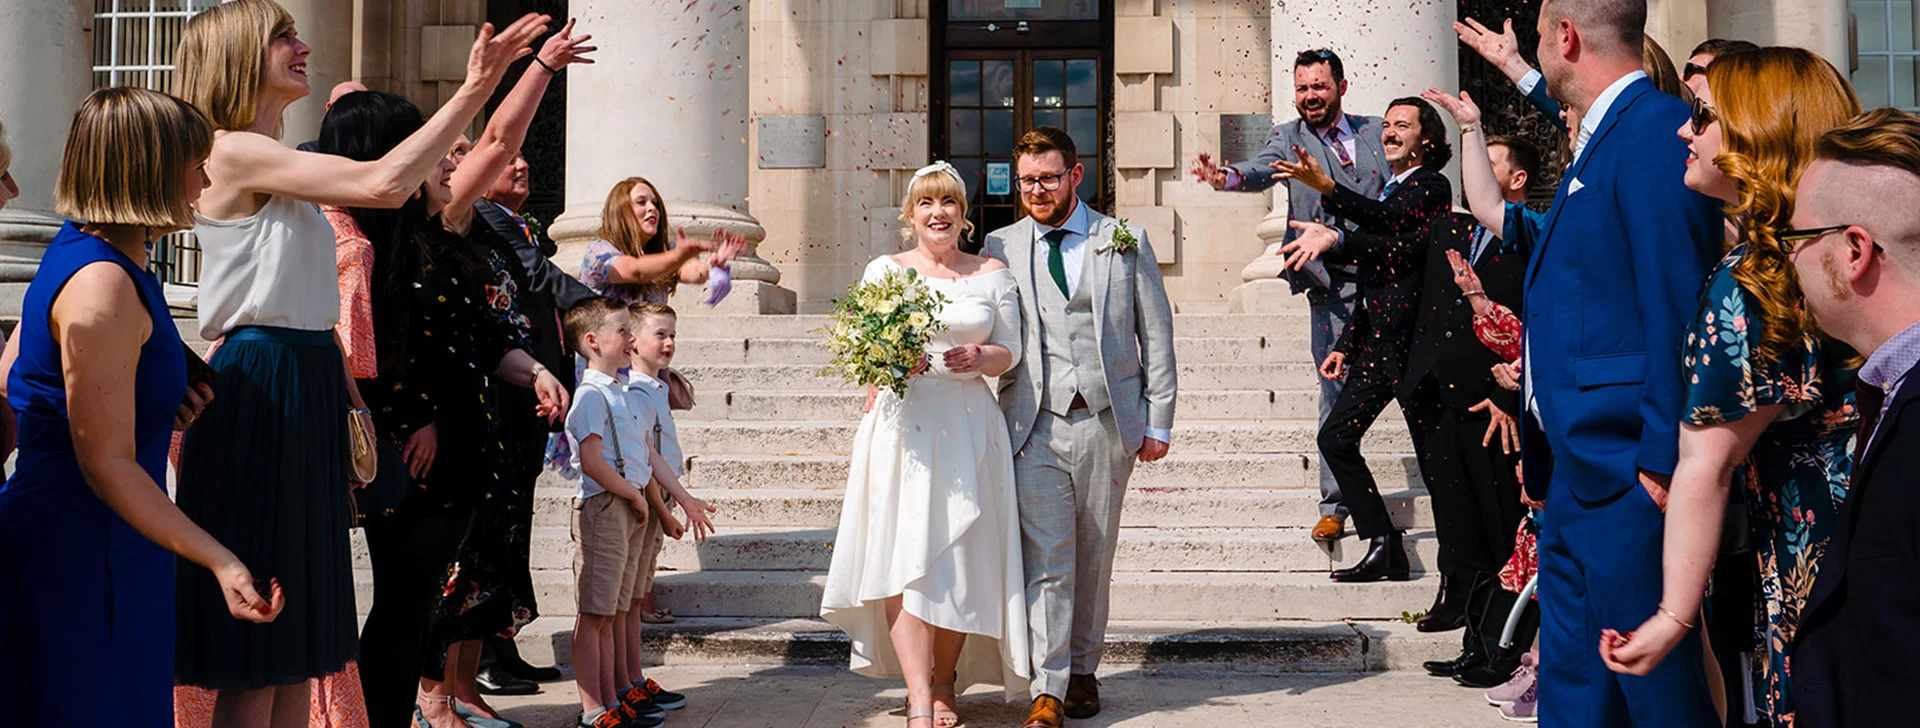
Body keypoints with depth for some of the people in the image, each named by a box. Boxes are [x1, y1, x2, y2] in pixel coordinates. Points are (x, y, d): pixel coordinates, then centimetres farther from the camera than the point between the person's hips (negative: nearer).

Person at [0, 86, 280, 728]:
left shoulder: (76, 254, 11)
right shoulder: (102, 286, -21)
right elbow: (108, 465, -22)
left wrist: (155, 405, 10)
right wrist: (220, 561, -25)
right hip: (83, 554, -10)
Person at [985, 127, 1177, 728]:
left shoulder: (1125, 242, 6)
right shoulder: (1001, 247, 8)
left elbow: (1156, 335, 7)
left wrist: (1158, 422, 2)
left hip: (1107, 423, 0)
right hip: (1035, 425, 0)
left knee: (1094, 557, 9)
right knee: (1045, 560, -5)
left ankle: (1083, 669, 25)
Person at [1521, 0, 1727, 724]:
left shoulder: (1655, 131, -15)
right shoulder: (1599, 142, 16)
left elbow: (1676, 310, -21)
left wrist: (1662, 462, -21)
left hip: (1627, 477, -10)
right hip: (1577, 473, 10)